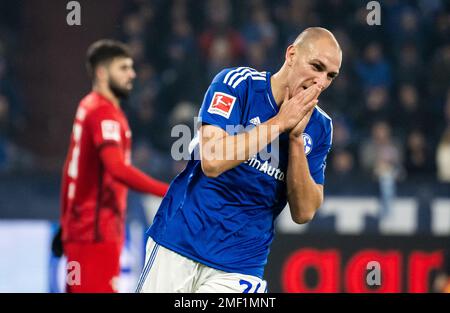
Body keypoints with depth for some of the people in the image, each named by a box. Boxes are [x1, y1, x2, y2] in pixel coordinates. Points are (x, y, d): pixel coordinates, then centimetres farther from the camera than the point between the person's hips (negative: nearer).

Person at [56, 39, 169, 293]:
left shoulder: (87, 108, 16)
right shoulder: (104, 113, -14)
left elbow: (71, 169, 21)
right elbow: (117, 169, -28)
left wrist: (66, 224, 26)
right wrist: (169, 192, -31)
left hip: (80, 229, 10)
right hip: (96, 233, -10)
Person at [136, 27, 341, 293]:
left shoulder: (319, 127, 3)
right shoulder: (238, 83, -8)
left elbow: (304, 212, -4)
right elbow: (212, 162, -21)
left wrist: (297, 137, -13)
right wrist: (281, 121, -17)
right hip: (180, 239, -2)